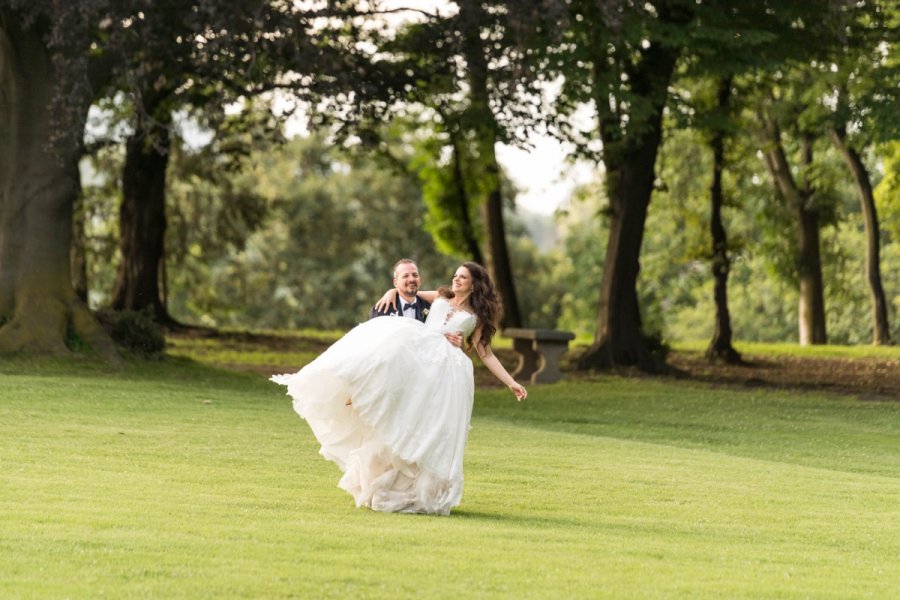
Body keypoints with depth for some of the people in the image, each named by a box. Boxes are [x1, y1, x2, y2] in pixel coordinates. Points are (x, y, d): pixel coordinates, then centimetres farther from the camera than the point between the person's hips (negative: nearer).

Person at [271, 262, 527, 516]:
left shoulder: (478, 317, 18)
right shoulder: (440, 298, 25)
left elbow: (485, 354, 16)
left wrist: (511, 383, 8)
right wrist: (392, 291, 12)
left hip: (446, 366, -3)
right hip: (417, 348, 3)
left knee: (434, 429, -12)